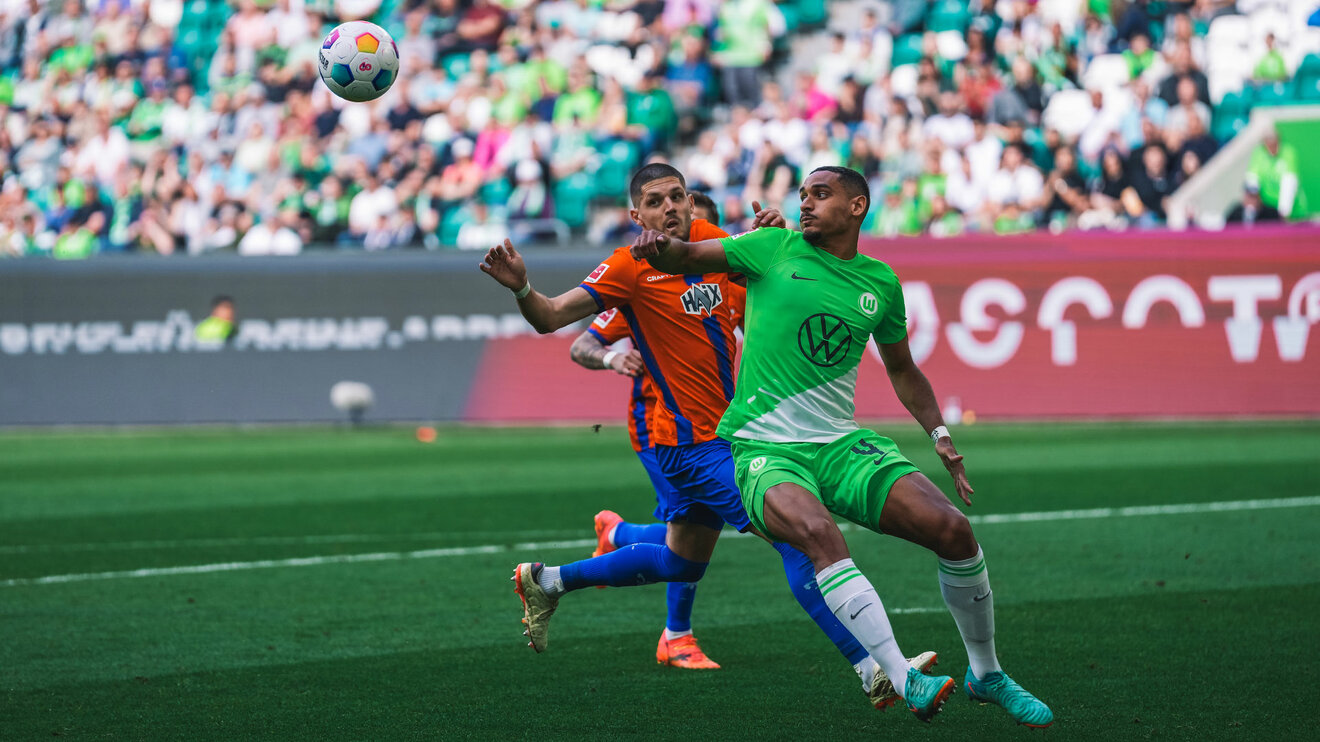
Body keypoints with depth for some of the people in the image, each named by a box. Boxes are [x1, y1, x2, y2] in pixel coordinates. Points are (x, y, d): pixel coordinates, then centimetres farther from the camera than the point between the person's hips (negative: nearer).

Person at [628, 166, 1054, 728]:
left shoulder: (880, 283, 12)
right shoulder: (776, 249, 3)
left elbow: (902, 371, 25)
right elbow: (684, 258, 0)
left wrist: (939, 435, 12)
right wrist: (658, 246, -23)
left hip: (843, 444, 4)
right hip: (764, 449, -4)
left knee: (953, 529, -12)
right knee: (818, 533, -35)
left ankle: (986, 675, 9)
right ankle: (903, 681, -39)